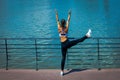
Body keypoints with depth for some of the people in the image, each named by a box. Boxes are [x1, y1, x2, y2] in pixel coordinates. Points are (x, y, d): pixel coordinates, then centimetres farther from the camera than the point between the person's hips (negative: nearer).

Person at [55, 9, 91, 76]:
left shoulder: (59, 28, -3)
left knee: (63, 57, 7)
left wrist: (56, 14, 15)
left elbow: (57, 20, 7)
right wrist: (69, 14, 16)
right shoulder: (66, 28, -3)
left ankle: (62, 72, 8)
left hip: (63, 45, 3)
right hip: (67, 43, -2)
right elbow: (68, 20, 6)